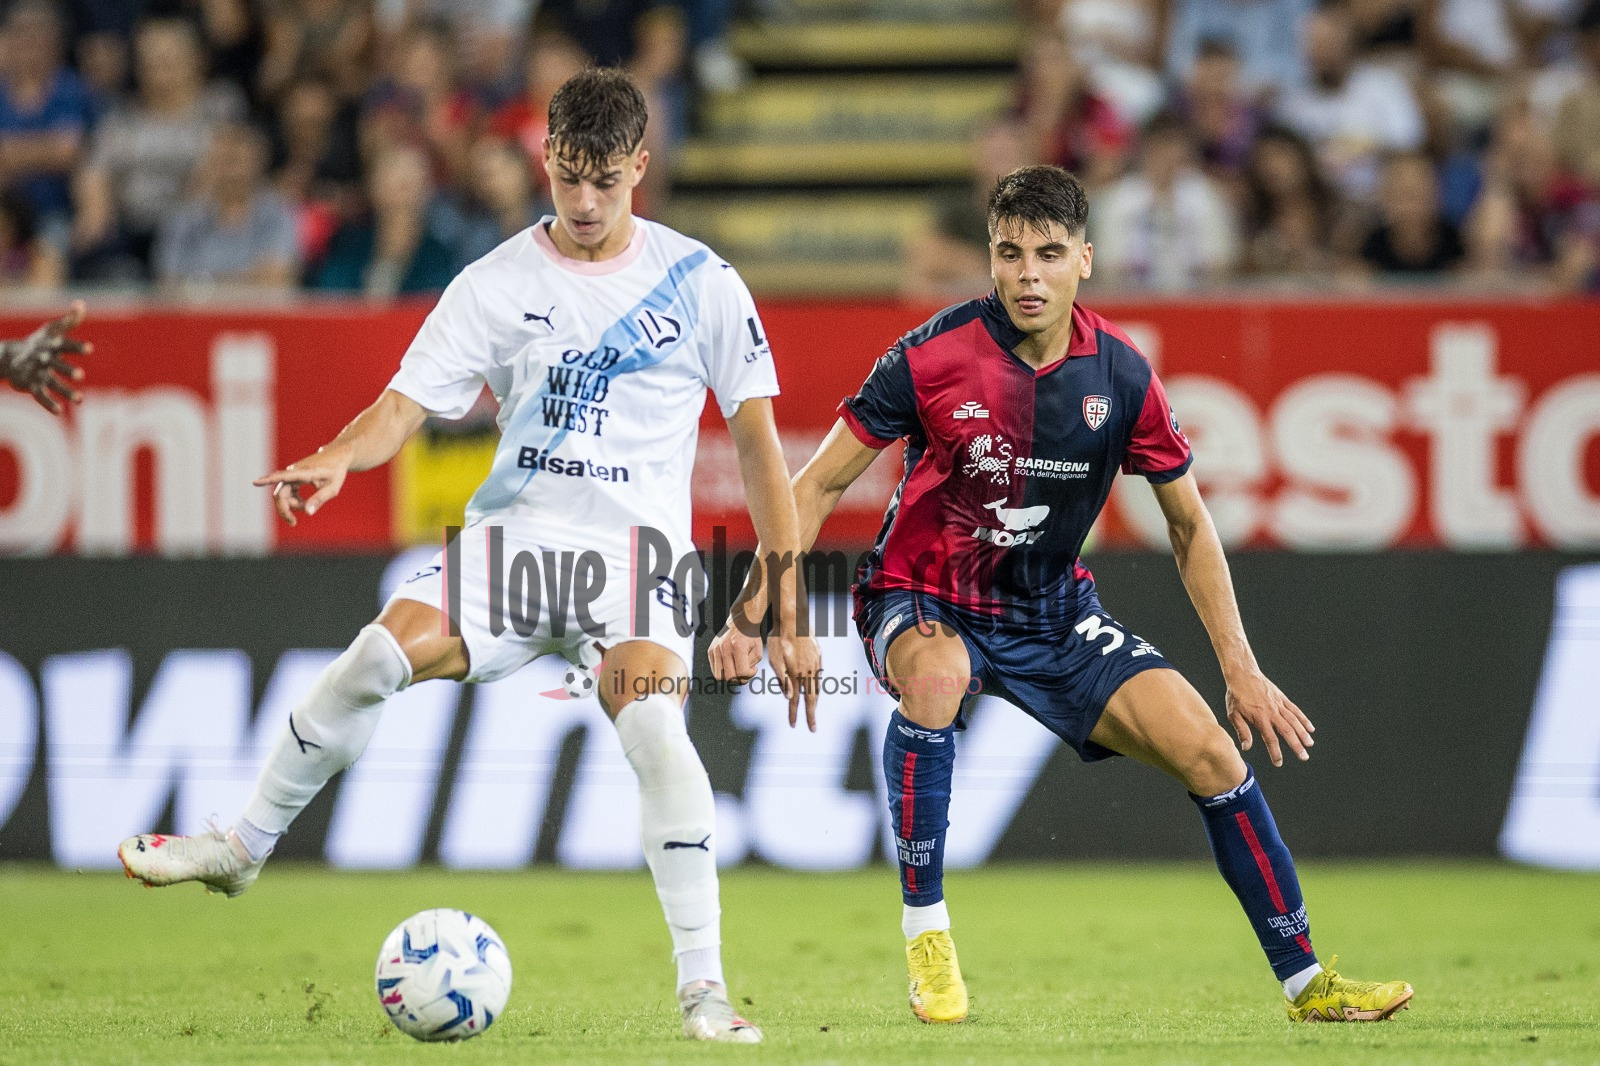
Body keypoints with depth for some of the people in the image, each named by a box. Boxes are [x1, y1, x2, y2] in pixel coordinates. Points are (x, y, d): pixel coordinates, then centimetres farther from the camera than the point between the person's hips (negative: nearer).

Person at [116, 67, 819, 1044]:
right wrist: (338, 459, -28)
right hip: (516, 531, 2)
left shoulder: (701, 284, 1)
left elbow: (759, 445, 3)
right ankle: (244, 847, -1)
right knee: (381, 653, -23)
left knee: (653, 726, -28)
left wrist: (788, 612, -1)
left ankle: (704, 989, -19)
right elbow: (406, 406, -3)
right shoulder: (499, 285, 3)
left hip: (637, 549, -2)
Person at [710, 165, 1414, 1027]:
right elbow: (820, 484, -9)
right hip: (921, 602, -3)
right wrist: (751, 614, -16)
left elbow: (1188, 524, 5)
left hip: (1051, 614, 3)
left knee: (1209, 750, -9)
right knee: (935, 675, -40)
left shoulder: (1121, 377, -9)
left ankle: (1304, 981, 5)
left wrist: (1240, 668, 1)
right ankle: (925, 935, -26)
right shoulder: (935, 357, -17)